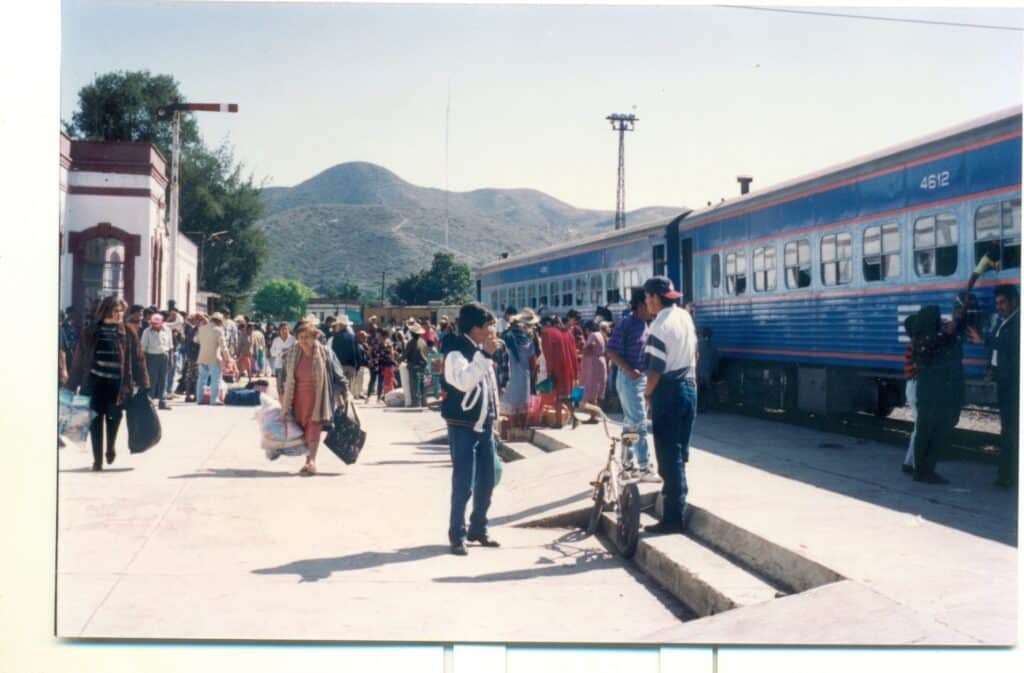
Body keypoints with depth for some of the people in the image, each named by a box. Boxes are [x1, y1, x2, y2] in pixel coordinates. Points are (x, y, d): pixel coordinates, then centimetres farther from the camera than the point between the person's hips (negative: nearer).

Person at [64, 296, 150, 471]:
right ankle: (97, 459, 11)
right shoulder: (90, 333, 2)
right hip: (95, 384, 0)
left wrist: (143, 385, -2)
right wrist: (71, 386, 4)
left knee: (114, 418, 10)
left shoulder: (128, 335, 2)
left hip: (118, 386, 0)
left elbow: (138, 360, 3)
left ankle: (110, 449, 37)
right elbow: (78, 360, 5)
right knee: (96, 421, 2)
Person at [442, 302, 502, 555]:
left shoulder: (482, 353, 12)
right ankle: (457, 535, 4)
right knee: (463, 485, -7)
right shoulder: (456, 354, -14)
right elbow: (463, 382, -33)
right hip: (463, 428, -8)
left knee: (486, 482, 12)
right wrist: (484, 354, -34)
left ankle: (478, 529, 26)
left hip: (485, 427, 8)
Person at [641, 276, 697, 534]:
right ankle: (676, 493, 35)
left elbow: (656, 369, -19)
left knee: (668, 454, -3)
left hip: (668, 391, -8)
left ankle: (673, 518, -1)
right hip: (689, 387, 8)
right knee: (680, 450, 20)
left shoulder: (659, 326, -18)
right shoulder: (686, 317, 7)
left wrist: (647, 394, -6)